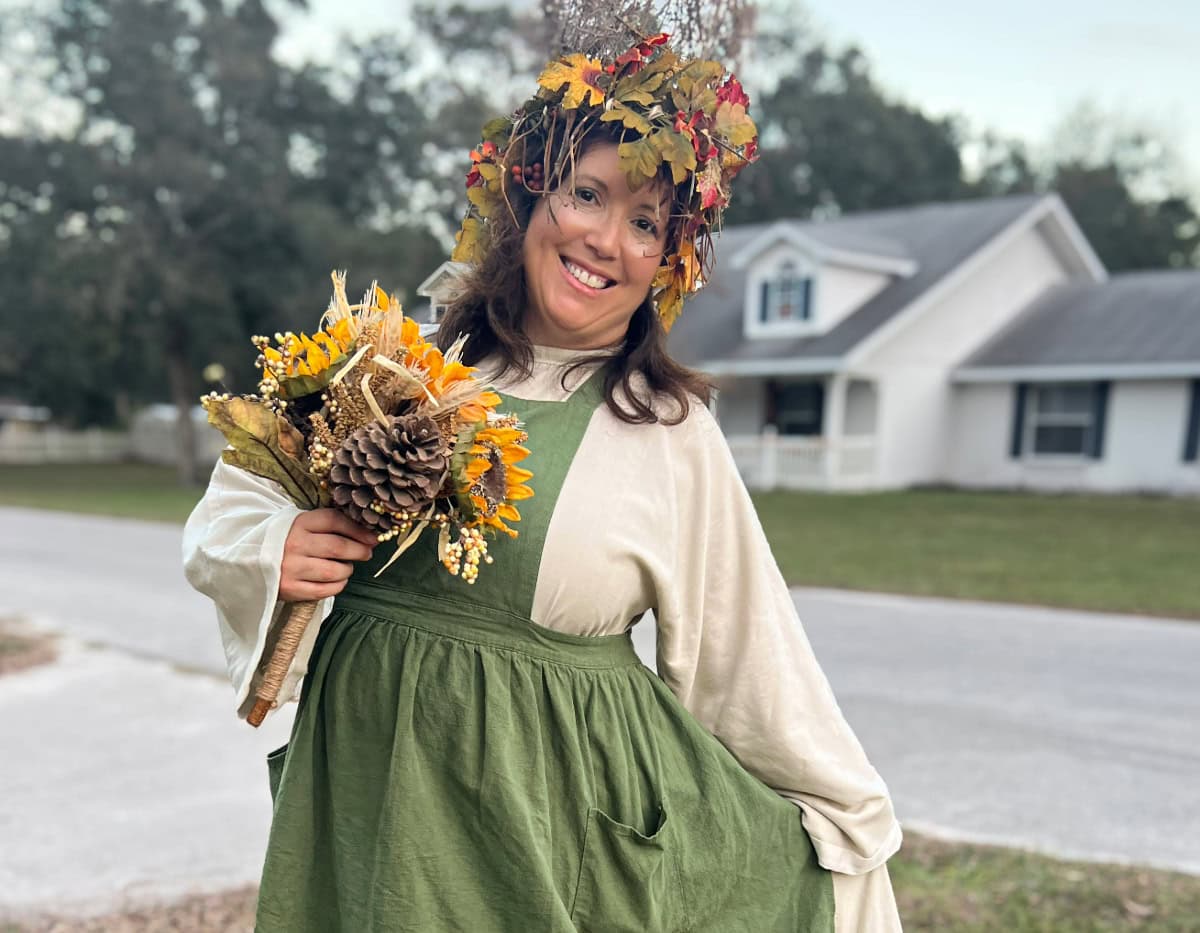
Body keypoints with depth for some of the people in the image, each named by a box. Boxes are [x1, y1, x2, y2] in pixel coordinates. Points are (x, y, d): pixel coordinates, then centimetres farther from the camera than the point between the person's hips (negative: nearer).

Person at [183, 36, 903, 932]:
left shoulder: (673, 433, -6)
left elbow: (748, 660, 1)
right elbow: (229, 506, 8)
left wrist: (849, 820, 7)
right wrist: (273, 552, -13)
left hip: (563, 814, -2)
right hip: (367, 782, 2)